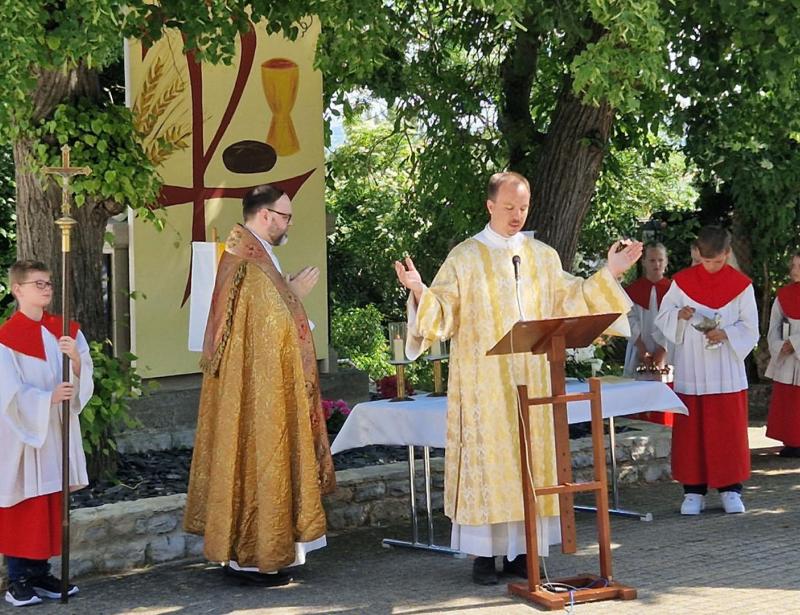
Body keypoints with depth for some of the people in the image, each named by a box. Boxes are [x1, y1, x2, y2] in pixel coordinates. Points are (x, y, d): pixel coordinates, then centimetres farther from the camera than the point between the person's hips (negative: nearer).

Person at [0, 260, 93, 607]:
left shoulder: (65, 330, 8)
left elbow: (84, 379, 1)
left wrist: (76, 359, -19)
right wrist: (48, 398, -24)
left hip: (58, 433, 6)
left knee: (52, 505, 8)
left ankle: (40, 573, 18)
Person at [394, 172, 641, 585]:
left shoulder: (543, 256, 12)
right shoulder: (465, 257, 0)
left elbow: (568, 303, 13)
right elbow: (444, 313, -4)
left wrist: (608, 275, 8)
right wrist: (420, 293, -24)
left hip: (532, 376, 4)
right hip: (483, 381, -4)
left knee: (530, 457, 3)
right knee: (485, 458, -4)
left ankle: (520, 550, 10)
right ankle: (483, 554, 0)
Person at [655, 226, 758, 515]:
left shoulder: (741, 285, -1)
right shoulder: (682, 282, 1)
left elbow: (750, 328, 1)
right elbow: (662, 318, 5)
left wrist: (726, 334, -17)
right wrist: (679, 315, -16)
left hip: (727, 374, -1)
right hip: (690, 374, 1)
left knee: (729, 431, 1)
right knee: (690, 431, 2)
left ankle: (730, 489, 11)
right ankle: (693, 490, 8)